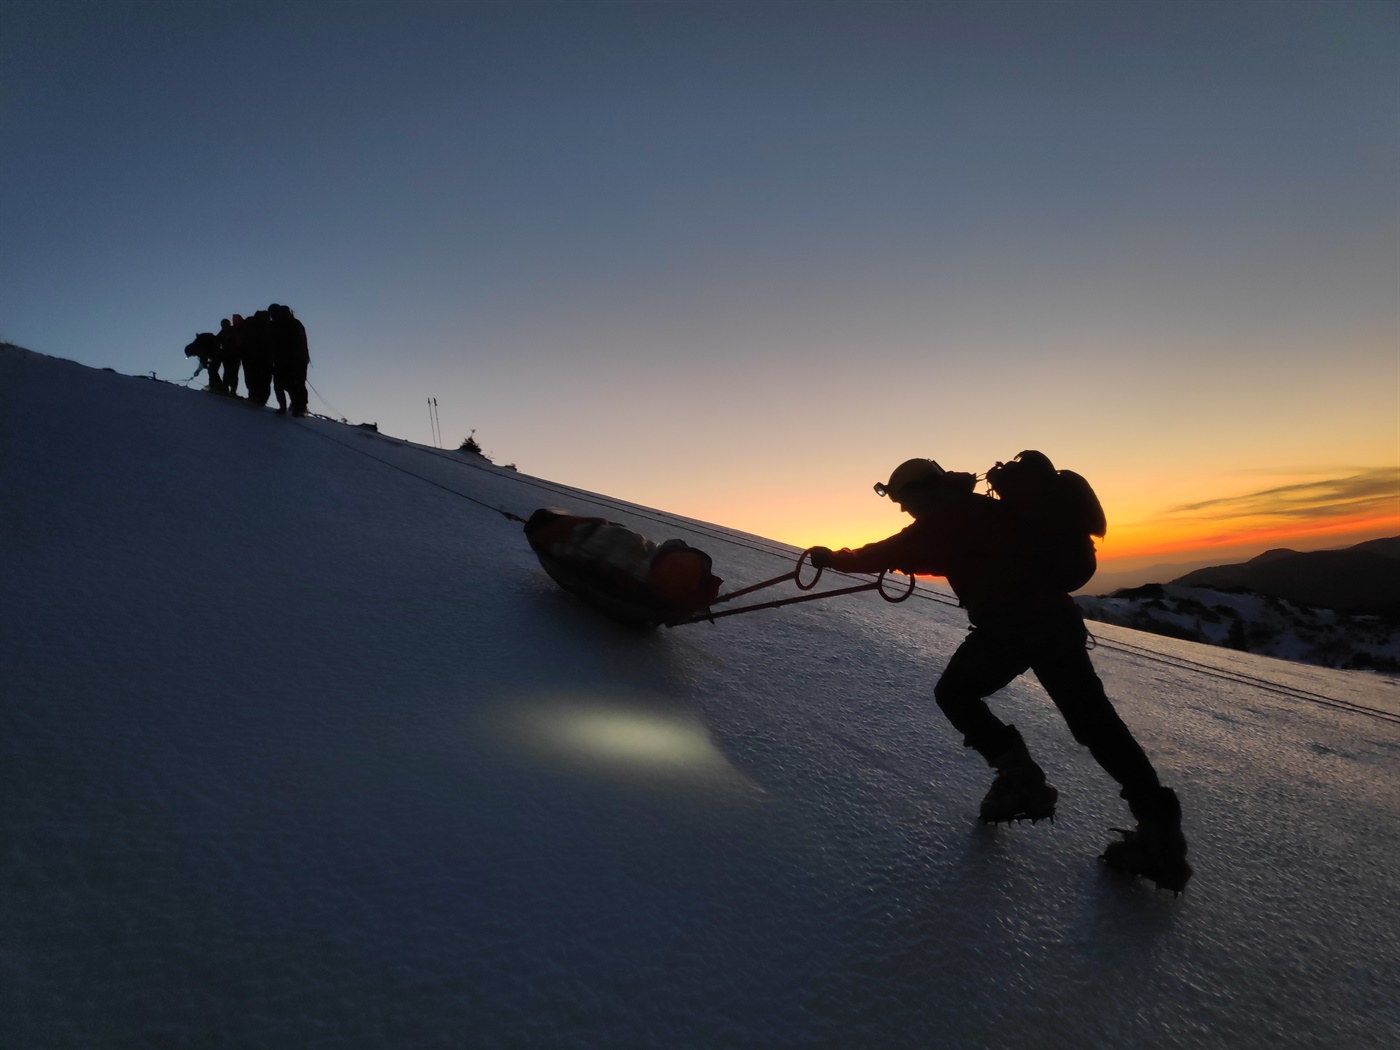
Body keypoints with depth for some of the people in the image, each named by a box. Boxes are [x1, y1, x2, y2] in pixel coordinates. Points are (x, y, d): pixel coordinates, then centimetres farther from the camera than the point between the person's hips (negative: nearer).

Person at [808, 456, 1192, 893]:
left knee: (954, 694, 12)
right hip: (1055, 614, 8)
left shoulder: (944, 519, -5)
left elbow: (890, 553, -2)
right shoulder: (980, 509, 20)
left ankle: (1018, 777, 6)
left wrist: (833, 558, 11)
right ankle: (1159, 822, 7)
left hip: (1009, 623, -8)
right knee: (1092, 719, 9)